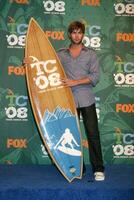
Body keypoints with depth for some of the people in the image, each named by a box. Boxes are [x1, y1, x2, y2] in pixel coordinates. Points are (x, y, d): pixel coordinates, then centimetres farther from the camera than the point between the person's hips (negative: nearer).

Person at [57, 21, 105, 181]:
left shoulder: (91, 54, 5)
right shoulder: (60, 54, 9)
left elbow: (95, 76, -4)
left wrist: (75, 82, -14)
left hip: (86, 100, -2)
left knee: (93, 133, -3)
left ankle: (98, 168, 3)